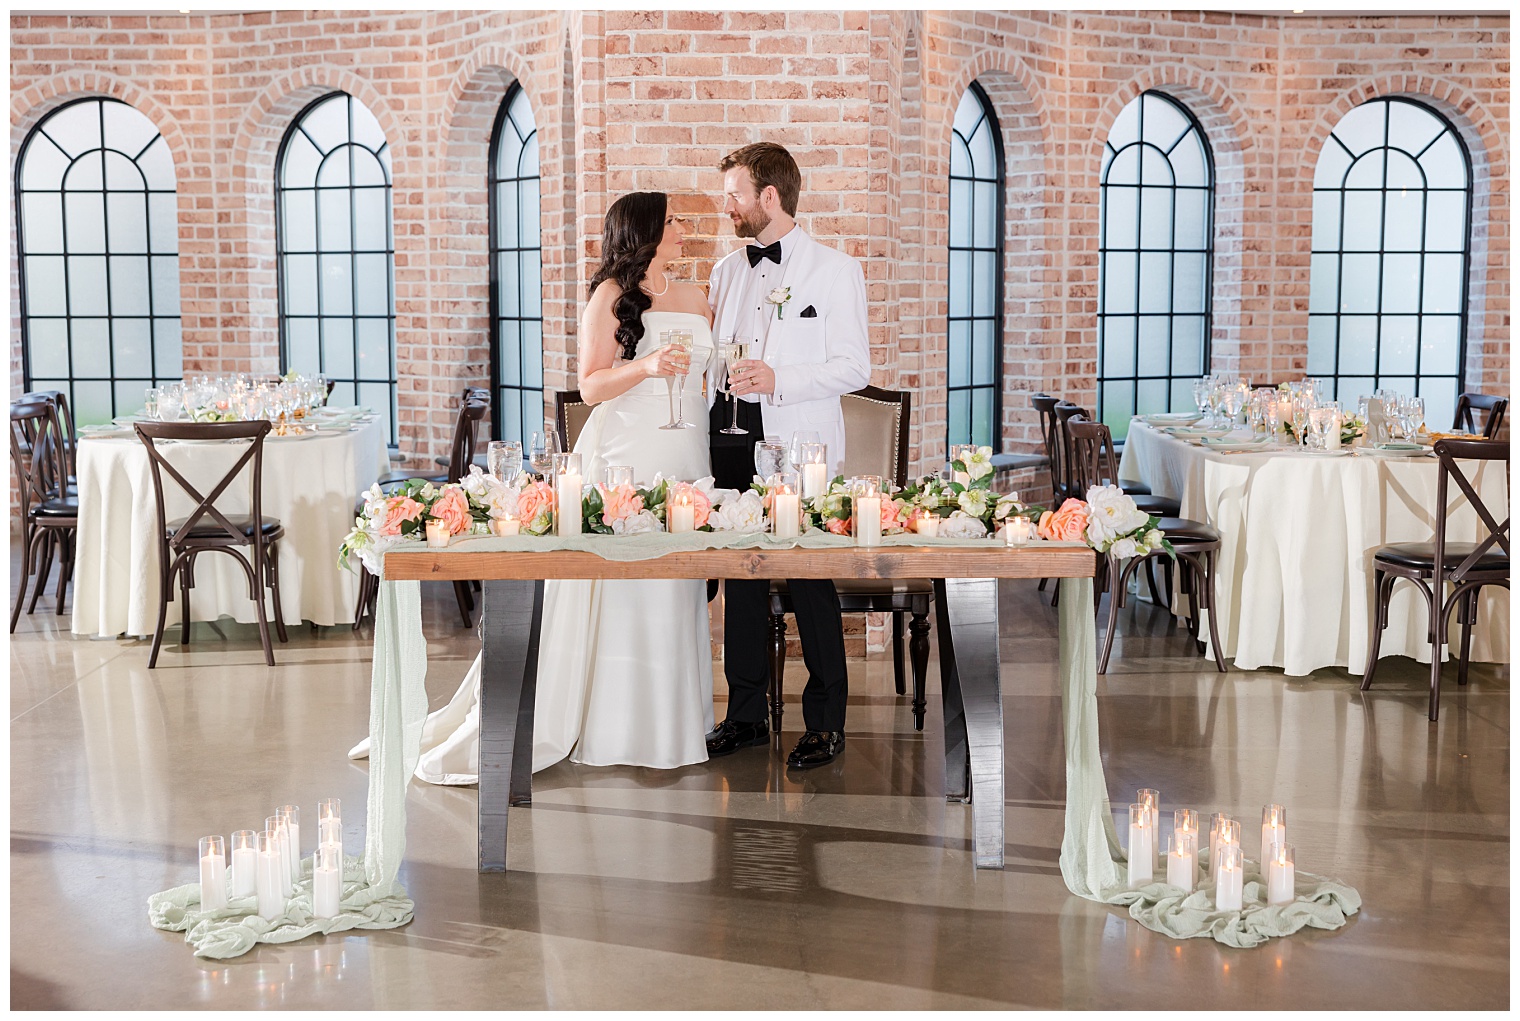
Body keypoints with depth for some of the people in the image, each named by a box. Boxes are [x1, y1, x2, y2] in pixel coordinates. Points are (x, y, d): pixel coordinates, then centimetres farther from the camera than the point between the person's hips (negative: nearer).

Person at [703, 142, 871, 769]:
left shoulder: (835, 270, -2)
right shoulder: (727, 271, 17)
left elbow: (854, 368, -6)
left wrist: (777, 381, -17)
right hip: (733, 442, 6)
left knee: (811, 584, -3)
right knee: (739, 579, 9)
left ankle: (826, 723, 8)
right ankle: (746, 714, 20)